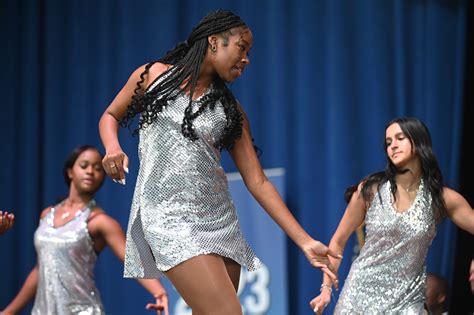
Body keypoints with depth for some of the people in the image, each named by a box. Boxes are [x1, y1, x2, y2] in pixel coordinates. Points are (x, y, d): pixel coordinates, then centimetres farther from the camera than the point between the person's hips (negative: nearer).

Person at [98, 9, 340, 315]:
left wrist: (305, 242, 2)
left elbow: (258, 182, 10)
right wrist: (113, 148, -5)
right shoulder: (153, 74, 7)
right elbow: (110, 117, 20)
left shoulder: (231, 109, 14)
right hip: (169, 216, -5)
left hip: (220, 218, 5)